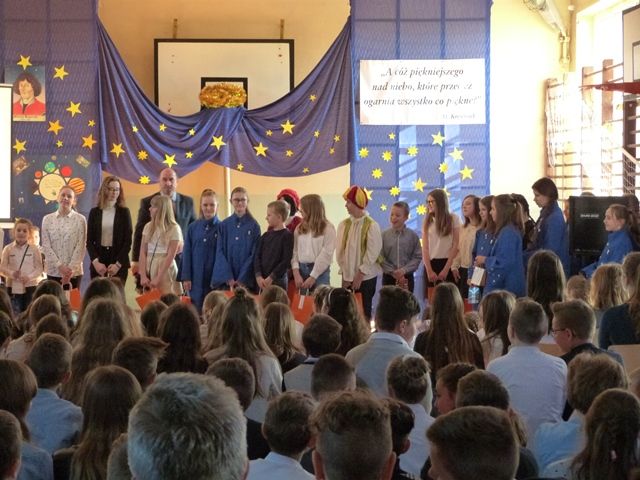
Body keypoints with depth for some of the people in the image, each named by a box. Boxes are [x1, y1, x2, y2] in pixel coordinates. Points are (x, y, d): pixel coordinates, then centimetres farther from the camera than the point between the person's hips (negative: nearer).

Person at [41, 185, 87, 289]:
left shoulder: (80, 220, 1)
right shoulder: (47, 219, 5)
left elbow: (80, 247, -4)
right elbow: (46, 246, 0)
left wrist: (71, 269, -13)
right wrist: (60, 266, -10)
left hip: (74, 272, -1)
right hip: (53, 272, 1)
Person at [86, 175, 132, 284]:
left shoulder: (124, 212, 4)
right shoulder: (94, 212, 7)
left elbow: (128, 241, -1)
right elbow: (89, 241, 4)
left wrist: (118, 264, -11)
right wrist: (95, 261, -10)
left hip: (119, 263, -1)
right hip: (98, 263, 1)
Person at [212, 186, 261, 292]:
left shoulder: (254, 226, 2)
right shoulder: (224, 225, 6)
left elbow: (254, 254, -1)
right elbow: (220, 252, 2)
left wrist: (242, 279, -10)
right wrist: (229, 278, -10)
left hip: (247, 280, -1)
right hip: (226, 279, 1)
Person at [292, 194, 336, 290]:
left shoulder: (328, 228, -2)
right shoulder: (299, 228, 13)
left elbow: (326, 254, -9)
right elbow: (294, 251, 7)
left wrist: (313, 277, -14)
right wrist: (296, 273, -8)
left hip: (320, 272, -4)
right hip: (301, 270, 4)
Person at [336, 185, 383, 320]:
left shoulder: (372, 226, -9)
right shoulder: (344, 225, 2)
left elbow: (372, 254, -11)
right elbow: (340, 252, 3)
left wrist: (360, 275, -12)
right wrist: (346, 275, -2)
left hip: (366, 277, -4)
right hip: (347, 276, 4)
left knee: (364, 311, 4)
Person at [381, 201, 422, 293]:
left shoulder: (413, 236, 0)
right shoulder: (384, 235, -1)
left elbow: (418, 257, -2)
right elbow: (381, 258, -4)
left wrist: (404, 270, -15)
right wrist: (393, 272, -13)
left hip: (407, 278, 0)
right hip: (388, 277, 0)